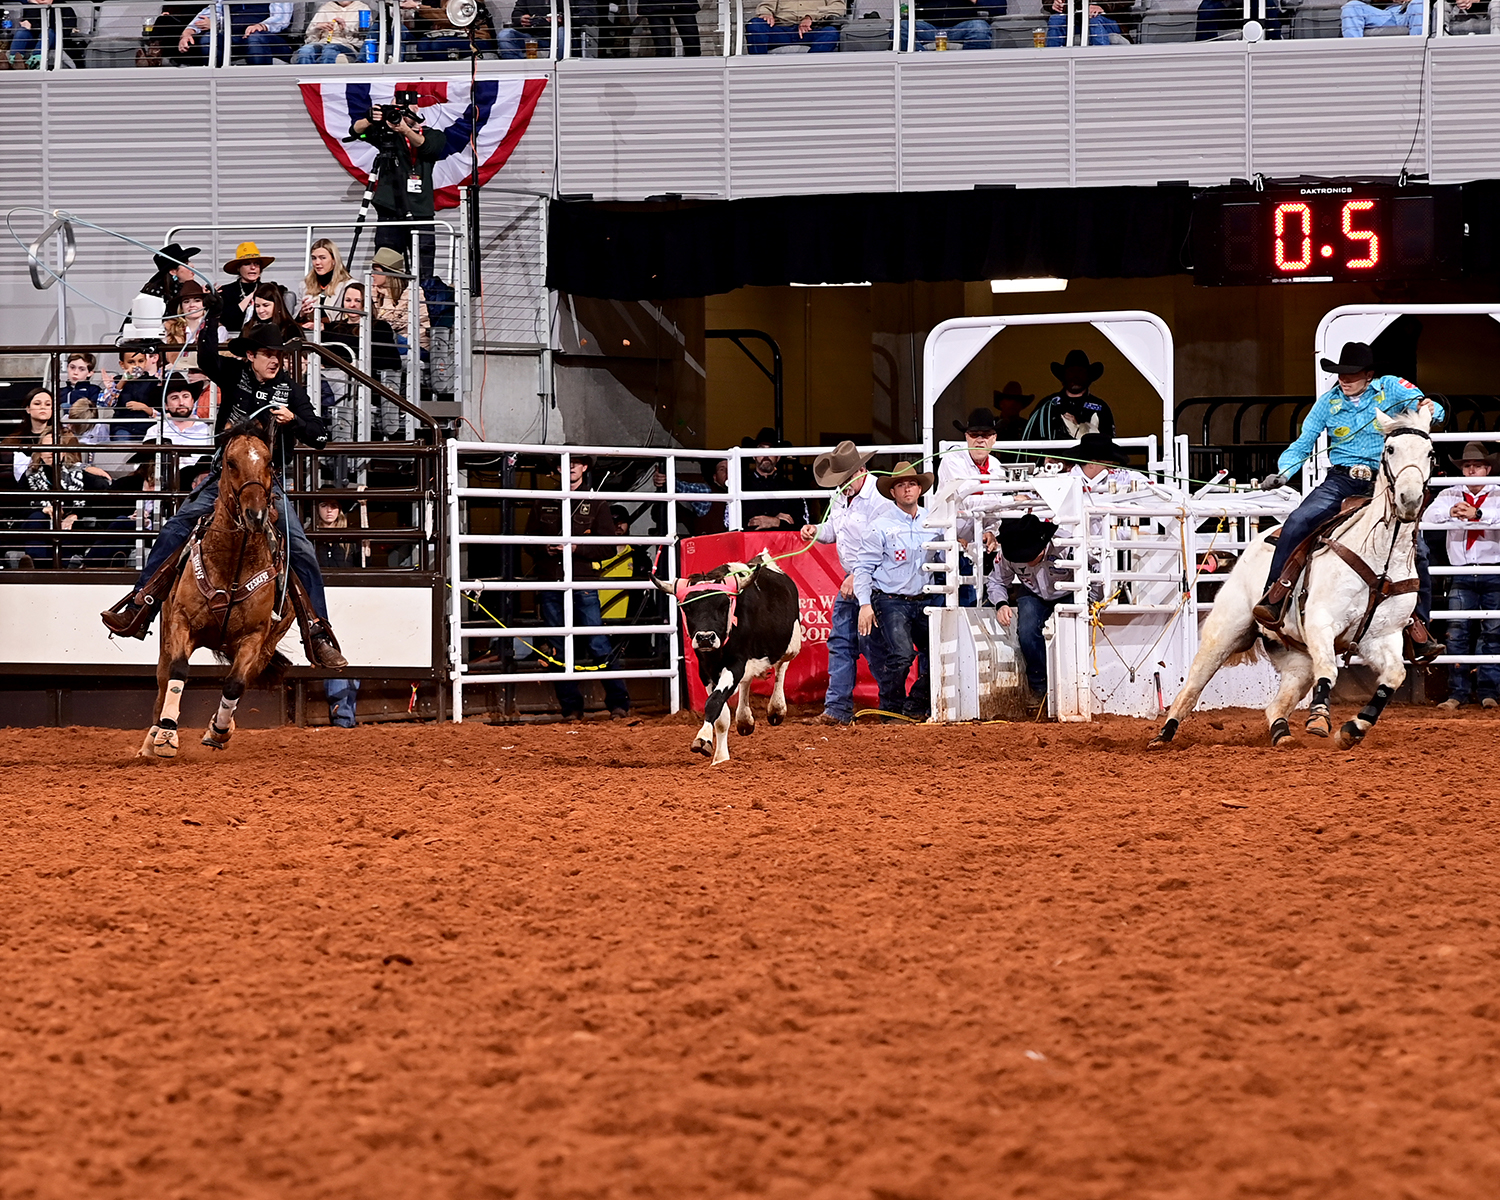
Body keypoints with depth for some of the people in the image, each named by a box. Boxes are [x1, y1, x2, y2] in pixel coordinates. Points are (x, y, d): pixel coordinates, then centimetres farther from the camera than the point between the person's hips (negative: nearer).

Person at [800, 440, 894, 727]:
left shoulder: (879, 498, -19)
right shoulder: (840, 496, 10)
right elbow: (834, 530, 25)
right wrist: (816, 532, 2)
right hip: (850, 580, 9)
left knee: (873, 646, -6)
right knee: (840, 642, 5)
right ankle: (838, 708, 6)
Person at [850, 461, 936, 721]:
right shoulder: (882, 526, -3)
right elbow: (863, 566, -3)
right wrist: (865, 604, -11)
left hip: (923, 601, 5)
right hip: (891, 601, -5)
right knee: (901, 655, -21)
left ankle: (915, 708, 13)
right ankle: (891, 711, -3)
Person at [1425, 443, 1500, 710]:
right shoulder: (1450, 495, 9)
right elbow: (1428, 515, -6)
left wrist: (1477, 514, -30)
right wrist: (1450, 513, -26)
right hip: (1461, 575, 1)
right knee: (1457, 633, -5)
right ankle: (1458, 692, -3)